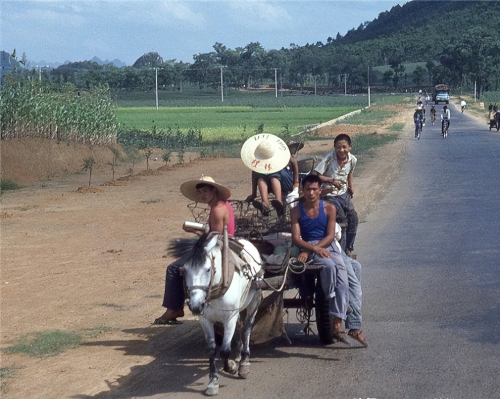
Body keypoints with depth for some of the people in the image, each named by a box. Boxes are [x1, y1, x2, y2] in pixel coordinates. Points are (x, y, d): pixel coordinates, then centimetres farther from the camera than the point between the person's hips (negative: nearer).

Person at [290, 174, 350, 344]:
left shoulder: (329, 208, 7)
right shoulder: (296, 210, 4)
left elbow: (330, 236, -1)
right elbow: (296, 238, -4)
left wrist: (308, 251, -14)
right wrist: (314, 249, -21)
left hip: (328, 247, 2)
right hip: (308, 248, -2)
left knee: (343, 279, -20)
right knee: (329, 265, -35)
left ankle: (337, 325, -22)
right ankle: (330, 300, -14)